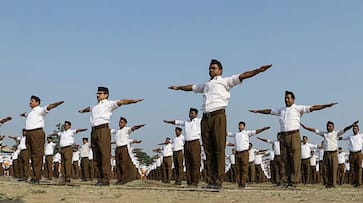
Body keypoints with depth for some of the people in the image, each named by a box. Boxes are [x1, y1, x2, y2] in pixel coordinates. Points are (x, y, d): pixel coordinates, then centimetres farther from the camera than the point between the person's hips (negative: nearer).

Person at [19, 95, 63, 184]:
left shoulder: (40, 110, -1)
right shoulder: (29, 112, 22)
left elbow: (49, 107, -18)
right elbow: (25, 114, 46)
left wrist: (58, 103, -36)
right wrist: (23, 114, 68)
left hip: (37, 133, -8)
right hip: (29, 134, 8)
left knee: (37, 155, -8)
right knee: (32, 155, 9)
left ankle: (37, 178, -11)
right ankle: (33, 176, 13)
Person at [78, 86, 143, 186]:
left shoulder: (109, 104, 7)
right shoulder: (95, 106, 27)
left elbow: (121, 102, -8)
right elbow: (89, 108, 50)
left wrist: (133, 101, -22)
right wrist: (83, 110, 71)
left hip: (103, 130, -7)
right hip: (94, 131, 7)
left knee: (105, 155, -10)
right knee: (96, 157, 5)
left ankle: (106, 180, -12)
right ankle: (100, 179, 9)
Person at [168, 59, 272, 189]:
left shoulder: (225, 81, 10)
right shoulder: (206, 85, 28)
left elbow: (242, 76, -2)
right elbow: (192, 87, 44)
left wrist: (259, 70, -15)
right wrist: (178, 87, 57)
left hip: (218, 115, -6)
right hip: (205, 117, 6)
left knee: (219, 148, -10)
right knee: (208, 149, 2)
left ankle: (218, 181, -12)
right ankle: (210, 181, 3)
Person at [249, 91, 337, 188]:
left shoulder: (297, 108, 4)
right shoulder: (281, 110, 21)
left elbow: (312, 108, -4)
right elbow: (269, 111, 34)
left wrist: (327, 105, -13)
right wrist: (257, 111, 41)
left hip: (294, 135, -5)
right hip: (283, 136, 5)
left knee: (295, 159, -6)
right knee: (284, 159, 3)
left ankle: (294, 182, -5)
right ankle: (285, 181, 6)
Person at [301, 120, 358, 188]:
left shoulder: (336, 133, 6)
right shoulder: (324, 134, 16)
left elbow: (345, 129, -6)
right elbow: (314, 130, 17)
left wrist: (352, 125, -21)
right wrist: (305, 127, 14)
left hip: (333, 154, -3)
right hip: (326, 154, 3)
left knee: (333, 169, -6)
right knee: (326, 169, 1)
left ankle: (333, 184, -4)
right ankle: (327, 184, 6)